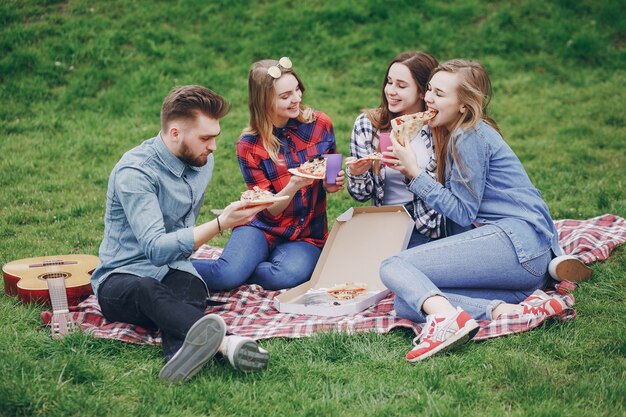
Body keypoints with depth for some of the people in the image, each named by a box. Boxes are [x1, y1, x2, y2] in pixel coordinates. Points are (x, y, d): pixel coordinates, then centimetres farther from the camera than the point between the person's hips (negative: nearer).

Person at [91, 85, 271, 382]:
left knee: (191, 292, -33)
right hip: (123, 277, -5)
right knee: (147, 291, -41)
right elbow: (156, 249, -27)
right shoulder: (134, 172, -17)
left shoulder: (202, 161, 8)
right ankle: (225, 343, -67)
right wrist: (221, 224, -30)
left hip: (175, 269, 5)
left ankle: (181, 357, -65)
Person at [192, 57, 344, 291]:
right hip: (264, 228, -2)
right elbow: (270, 210, -7)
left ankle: (229, 272, -7)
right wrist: (294, 185, -27)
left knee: (289, 275, -33)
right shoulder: (249, 146, -6)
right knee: (228, 274, -32)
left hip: (307, 236, 2)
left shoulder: (320, 125, 0)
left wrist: (333, 184, -10)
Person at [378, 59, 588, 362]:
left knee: (393, 267, -16)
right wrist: (408, 170, 11)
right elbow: (459, 207, 19)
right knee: (405, 303, -3)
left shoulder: (470, 136, -6)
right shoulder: (454, 136, 22)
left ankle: (446, 318, -46)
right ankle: (504, 308, -20)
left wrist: (414, 172, -6)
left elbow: (462, 212, -8)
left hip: (516, 241, -10)